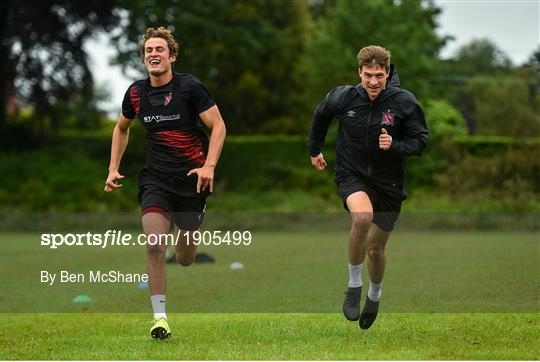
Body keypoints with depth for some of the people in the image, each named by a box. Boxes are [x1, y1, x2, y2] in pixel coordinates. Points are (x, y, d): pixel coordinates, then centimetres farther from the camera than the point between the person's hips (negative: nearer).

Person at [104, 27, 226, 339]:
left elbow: (218, 125, -8)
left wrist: (209, 166, -20)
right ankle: (160, 316, -12)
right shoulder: (136, 93, 3)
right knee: (154, 244, -18)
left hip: (192, 178, -2)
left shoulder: (190, 87, -9)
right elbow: (122, 128, 22)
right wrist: (114, 169, 14)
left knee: (185, 257, 7)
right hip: (155, 179, 2)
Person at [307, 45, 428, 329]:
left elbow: (420, 140, -6)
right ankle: (354, 285, -13)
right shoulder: (343, 97, -11)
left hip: (388, 181, 1)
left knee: (376, 248, 11)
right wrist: (315, 149, 22)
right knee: (362, 216, -33)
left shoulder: (404, 102, -14)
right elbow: (320, 115, 11)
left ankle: (374, 295, 44)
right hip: (352, 175, -1)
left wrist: (394, 146, -25)